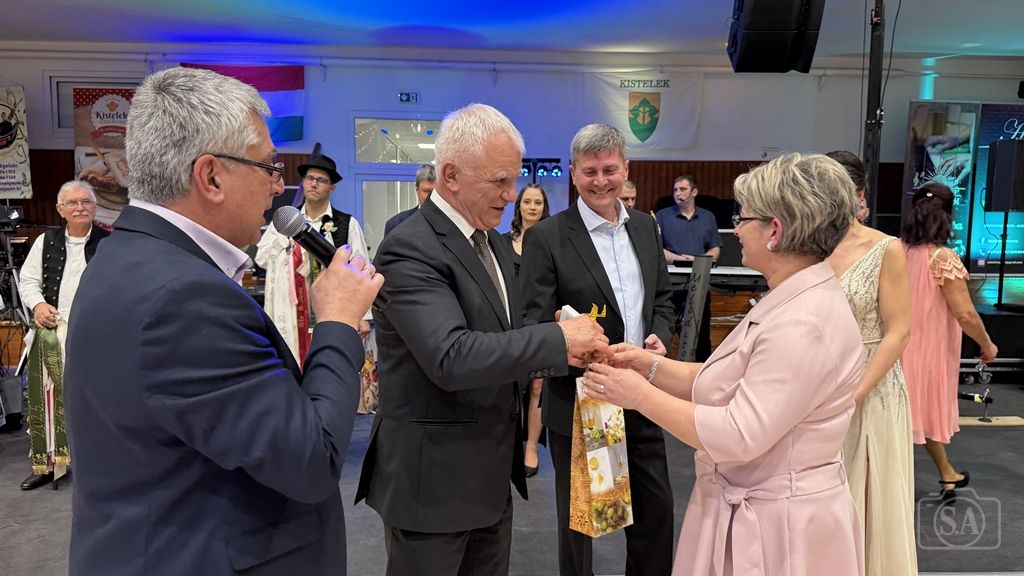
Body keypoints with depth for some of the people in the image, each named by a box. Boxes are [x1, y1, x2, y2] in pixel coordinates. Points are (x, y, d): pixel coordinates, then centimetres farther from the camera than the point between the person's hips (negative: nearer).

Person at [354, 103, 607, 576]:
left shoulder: (493, 242, 8)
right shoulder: (409, 249, -20)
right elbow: (451, 357, -31)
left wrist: (555, 354, -4)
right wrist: (557, 340, -24)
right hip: (431, 477, -8)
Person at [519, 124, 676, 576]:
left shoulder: (645, 227, 6)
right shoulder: (546, 237, -12)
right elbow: (535, 324, -14)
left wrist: (659, 337, -4)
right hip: (579, 401, -5)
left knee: (656, 506, 18)